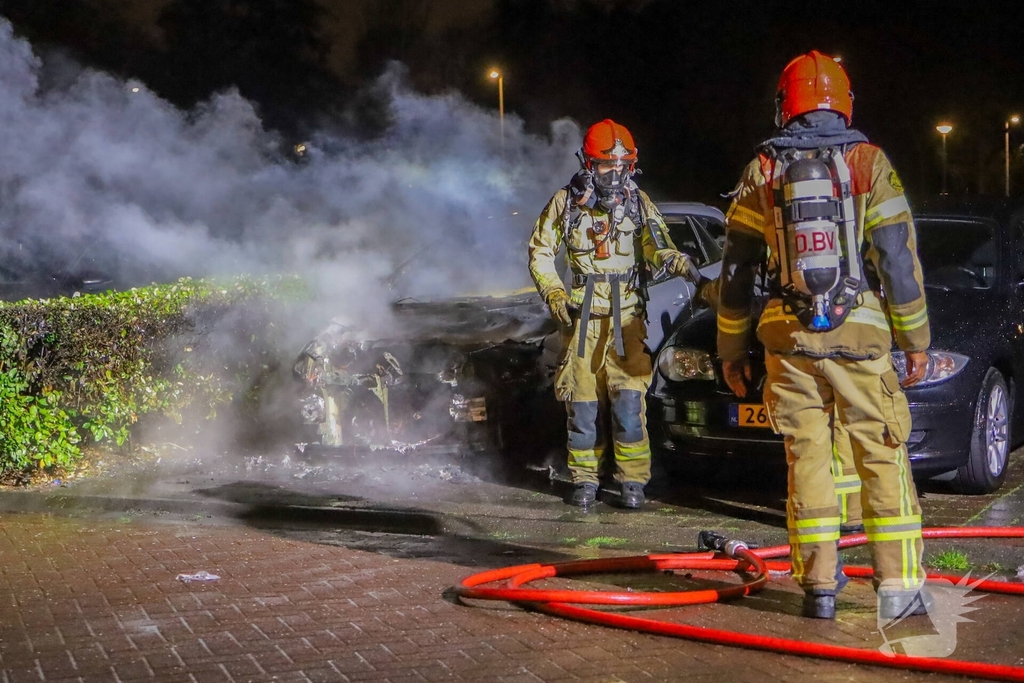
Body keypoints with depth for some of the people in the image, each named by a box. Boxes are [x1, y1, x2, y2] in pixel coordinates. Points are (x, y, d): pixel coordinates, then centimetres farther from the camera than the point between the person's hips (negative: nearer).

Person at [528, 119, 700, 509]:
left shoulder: (638, 202, 6)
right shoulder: (566, 203, 5)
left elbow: (655, 244, -7)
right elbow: (540, 252, 10)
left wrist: (673, 260, -30)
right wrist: (554, 295, -4)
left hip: (627, 315, 0)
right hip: (581, 315, 1)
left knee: (629, 398, -10)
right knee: (582, 400, 2)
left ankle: (633, 481, -3)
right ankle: (585, 480, 12)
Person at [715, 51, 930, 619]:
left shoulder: (762, 172, 5)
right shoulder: (868, 162, -1)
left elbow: (735, 270, 6)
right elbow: (899, 258, -3)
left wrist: (732, 348, 14)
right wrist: (916, 339, 4)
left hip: (789, 338, 2)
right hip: (859, 334, -2)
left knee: (807, 460, 7)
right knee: (883, 459, 4)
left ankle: (819, 585, 8)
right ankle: (898, 585, 2)